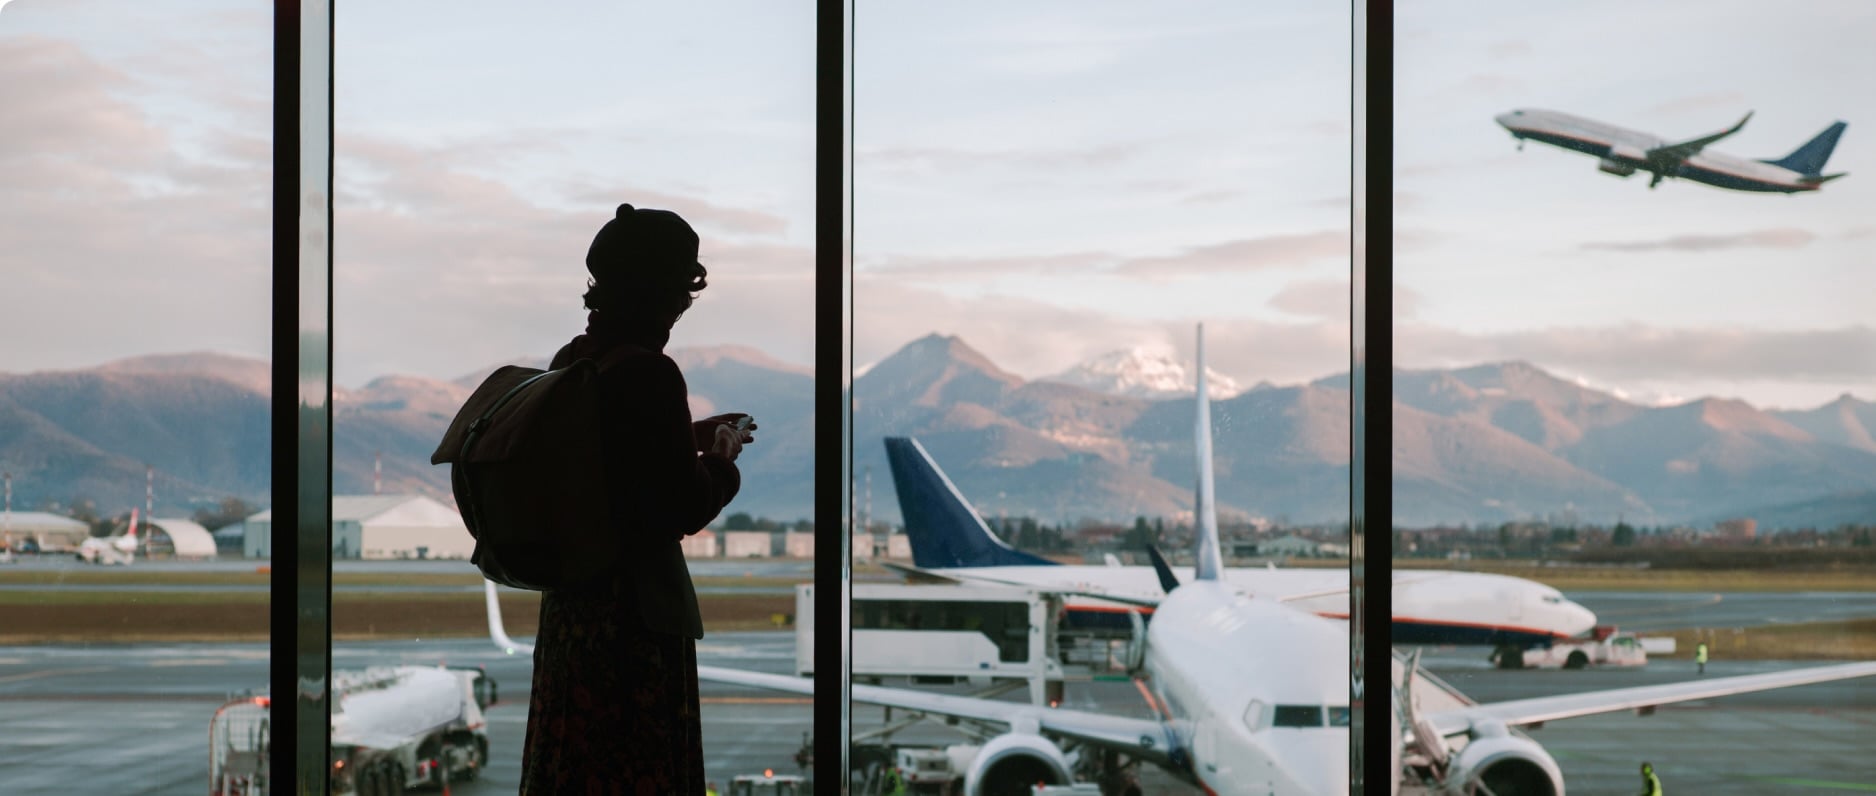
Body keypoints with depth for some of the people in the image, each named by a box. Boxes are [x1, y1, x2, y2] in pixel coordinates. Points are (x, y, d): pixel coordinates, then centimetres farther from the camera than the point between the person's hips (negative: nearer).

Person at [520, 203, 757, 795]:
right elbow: (687, 509, -16)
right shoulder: (649, 374, -20)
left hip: (569, 595, 8)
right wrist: (722, 458, 2)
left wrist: (690, 437, 18)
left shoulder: (572, 359, 4)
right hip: (636, 601, -8)